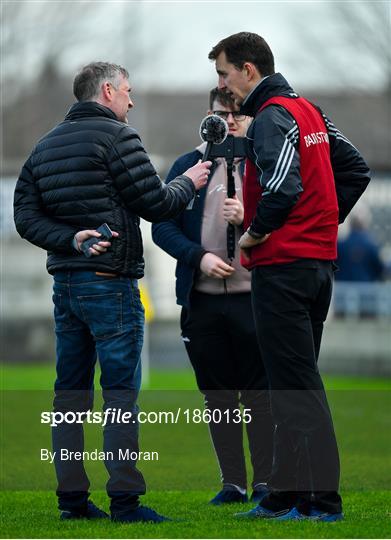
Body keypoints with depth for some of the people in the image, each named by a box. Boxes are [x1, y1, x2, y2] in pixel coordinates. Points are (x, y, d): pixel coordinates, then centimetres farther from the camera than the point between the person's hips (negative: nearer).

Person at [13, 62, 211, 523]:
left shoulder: (45, 145, 14)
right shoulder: (117, 137, -8)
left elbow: (26, 216, 7)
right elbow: (155, 205, -8)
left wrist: (69, 239, -5)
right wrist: (189, 182, 10)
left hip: (65, 284, 7)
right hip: (110, 283, -7)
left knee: (70, 392, 9)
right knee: (121, 391, -6)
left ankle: (72, 497, 9)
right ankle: (124, 500, -10)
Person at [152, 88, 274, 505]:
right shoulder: (187, 166, 10)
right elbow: (162, 226, 5)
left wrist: (247, 218, -21)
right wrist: (199, 256, -9)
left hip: (253, 297, -3)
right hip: (202, 300, 3)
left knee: (259, 393, -1)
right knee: (218, 394, 7)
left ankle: (264, 482, 4)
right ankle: (232, 482, 13)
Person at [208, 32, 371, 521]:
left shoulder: (271, 117, -14)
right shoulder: (308, 111, 15)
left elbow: (283, 187, -28)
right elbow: (356, 170, 20)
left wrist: (254, 233, -13)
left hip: (282, 266, -10)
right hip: (319, 258, 10)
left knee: (296, 385, -7)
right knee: (294, 380, 13)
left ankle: (320, 500, -7)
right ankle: (287, 494, 17)